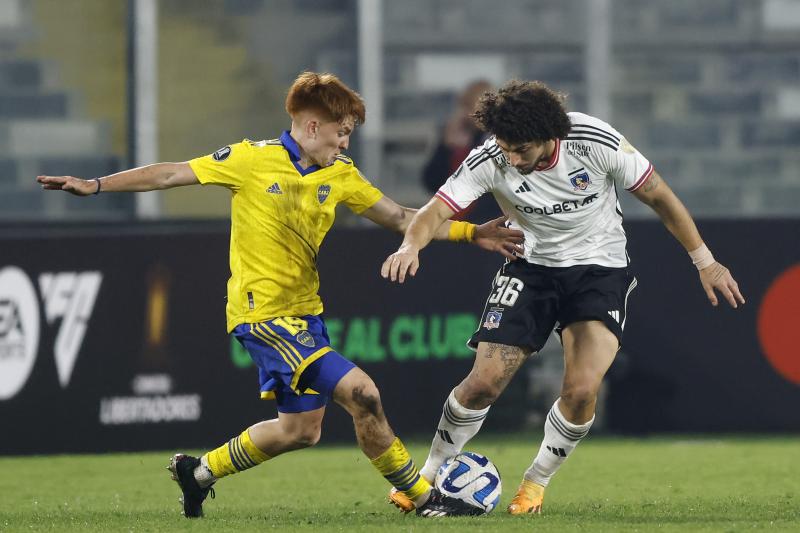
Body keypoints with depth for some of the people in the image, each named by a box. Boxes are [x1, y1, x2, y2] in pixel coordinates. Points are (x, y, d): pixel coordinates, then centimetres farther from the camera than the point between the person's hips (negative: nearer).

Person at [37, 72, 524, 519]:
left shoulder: (341, 175, 7)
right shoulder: (254, 160, -9)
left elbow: (401, 218, 11)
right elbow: (173, 175, -6)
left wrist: (472, 233, 3)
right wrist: (96, 186, -11)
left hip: (304, 314, 8)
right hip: (263, 311, -8)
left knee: (301, 429, 11)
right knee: (360, 392, -17)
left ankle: (200, 472, 27)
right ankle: (423, 495, -6)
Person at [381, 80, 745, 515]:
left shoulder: (596, 144, -24)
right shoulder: (489, 162, -20)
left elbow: (659, 197, -10)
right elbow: (437, 210, -26)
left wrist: (704, 261, -4)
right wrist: (410, 247, -49)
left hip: (600, 267, -1)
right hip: (531, 265, 1)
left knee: (582, 389, -20)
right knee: (484, 381, -8)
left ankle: (536, 483, 6)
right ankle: (429, 474, 16)